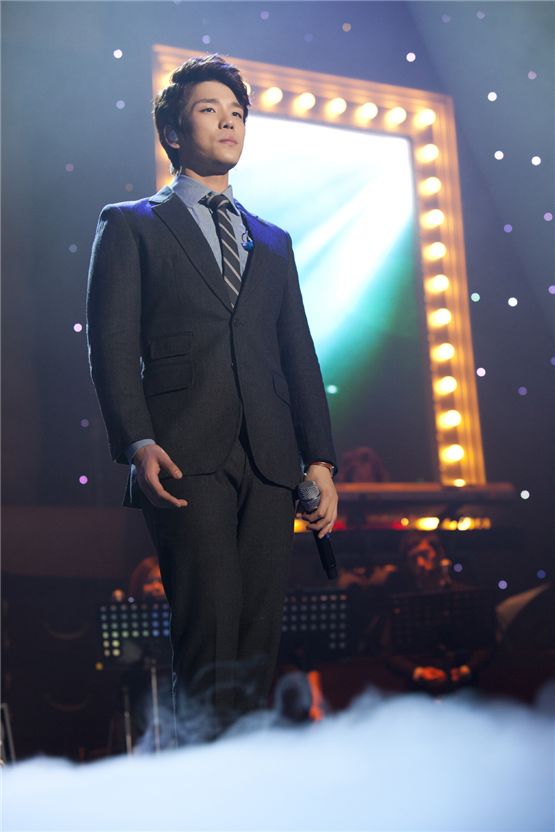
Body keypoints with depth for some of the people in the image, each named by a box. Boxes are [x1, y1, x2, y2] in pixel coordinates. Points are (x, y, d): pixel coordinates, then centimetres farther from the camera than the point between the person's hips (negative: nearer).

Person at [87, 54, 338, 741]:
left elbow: (299, 354, 19)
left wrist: (320, 458, 9)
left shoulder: (272, 241, 24)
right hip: (187, 457, -4)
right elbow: (112, 343, 1)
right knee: (210, 631, -12)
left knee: (260, 635, 2)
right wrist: (138, 443, -14)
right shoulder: (131, 225, 12)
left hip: (268, 461, 4)